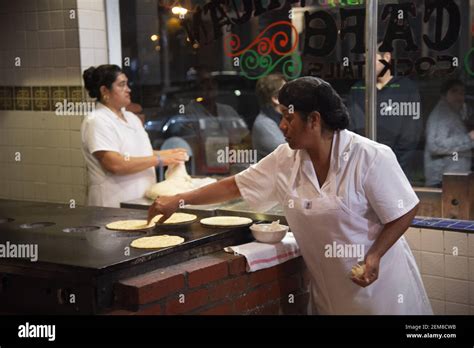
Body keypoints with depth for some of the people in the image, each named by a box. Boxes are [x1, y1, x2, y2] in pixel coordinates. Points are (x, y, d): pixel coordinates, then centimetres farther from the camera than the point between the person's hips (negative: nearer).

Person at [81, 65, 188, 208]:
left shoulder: (131, 117, 14)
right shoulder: (96, 122, -12)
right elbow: (115, 164, -22)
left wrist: (167, 153, 4)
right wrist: (159, 159, -17)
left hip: (143, 200, 7)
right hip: (115, 205, -7)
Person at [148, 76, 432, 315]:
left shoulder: (371, 158, -18)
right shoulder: (285, 160, -3)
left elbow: (405, 212, -12)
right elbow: (235, 186, 4)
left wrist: (374, 257, -22)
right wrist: (179, 200, 2)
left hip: (378, 280, -4)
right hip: (328, 287, 4)